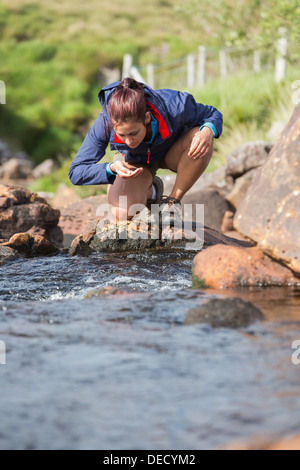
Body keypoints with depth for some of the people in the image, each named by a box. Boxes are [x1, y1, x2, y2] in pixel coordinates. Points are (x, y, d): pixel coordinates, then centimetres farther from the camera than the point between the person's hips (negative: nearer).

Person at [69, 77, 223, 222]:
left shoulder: (173, 106, -39)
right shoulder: (105, 123, -36)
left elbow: (213, 114, -17)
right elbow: (76, 172, -29)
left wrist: (207, 131, -41)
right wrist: (112, 168, -47)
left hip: (171, 153, 0)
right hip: (135, 162, 0)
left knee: (201, 140, -34)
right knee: (123, 214, -26)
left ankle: (173, 200, -11)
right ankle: (151, 192, 12)